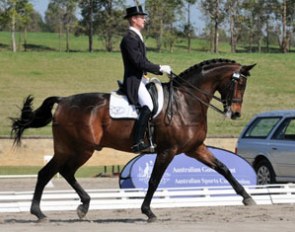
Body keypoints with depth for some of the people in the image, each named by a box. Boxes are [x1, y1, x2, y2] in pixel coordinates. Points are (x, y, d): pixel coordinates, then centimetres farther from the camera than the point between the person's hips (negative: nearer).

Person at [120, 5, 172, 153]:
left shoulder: (136, 37, 18)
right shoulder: (129, 39, -15)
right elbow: (138, 62, -22)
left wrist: (161, 70, 12)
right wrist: (159, 69, -18)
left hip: (140, 78, 11)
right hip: (133, 81, -11)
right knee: (147, 106, -25)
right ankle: (137, 143, -27)